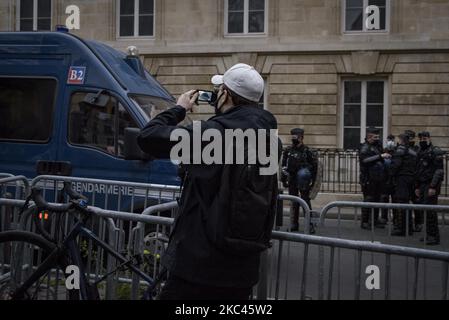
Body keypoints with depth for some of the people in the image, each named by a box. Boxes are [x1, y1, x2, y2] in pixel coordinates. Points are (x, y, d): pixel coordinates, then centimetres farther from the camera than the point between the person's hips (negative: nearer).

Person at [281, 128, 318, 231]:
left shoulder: (307, 151, -5)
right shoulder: (288, 151, 6)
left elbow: (314, 166, -1)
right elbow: (283, 166, 10)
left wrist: (312, 180, -5)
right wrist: (284, 180, 6)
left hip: (303, 181, -4)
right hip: (292, 180, 4)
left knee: (306, 200, -3)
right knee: (294, 203, 9)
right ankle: (294, 225, 16)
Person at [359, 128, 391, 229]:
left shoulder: (378, 146, 16)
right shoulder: (365, 147, -8)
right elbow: (365, 160, -27)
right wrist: (380, 156, -29)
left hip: (379, 179, 7)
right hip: (369, 179, -7)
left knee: (377, 200, 11)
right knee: (368, 200, -4)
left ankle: (375, 220, 21)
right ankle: (364, 222, 3)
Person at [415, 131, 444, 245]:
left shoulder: (435, 152, -9)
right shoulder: (420, 153, 16)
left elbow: (439, 171, -15)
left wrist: (433, 187, -21)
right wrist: (417, 187, 18)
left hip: (431, 185, -8)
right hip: (422, 185, 8)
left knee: (430, 210, -11)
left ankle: (434, 237, -6)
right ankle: (428, 234, 18)